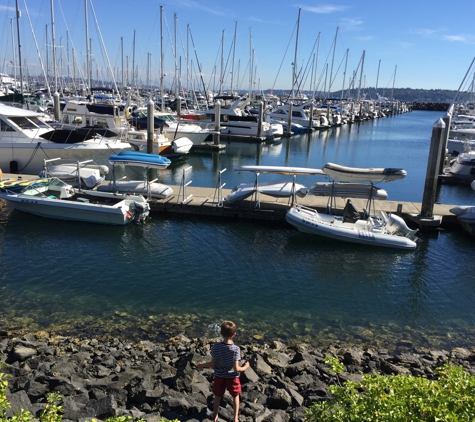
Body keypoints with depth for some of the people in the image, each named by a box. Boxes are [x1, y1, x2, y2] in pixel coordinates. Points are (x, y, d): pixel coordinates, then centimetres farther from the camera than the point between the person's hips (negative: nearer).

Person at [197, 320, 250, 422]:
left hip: (219, 376, 2)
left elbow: (212, 364, -13)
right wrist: (245, 367, -3)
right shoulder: (236, 349, -24)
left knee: (217, 396, 25)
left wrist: (202, 365, 5)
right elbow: (236, 368, -22)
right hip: (232, 377, -2)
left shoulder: (216, 346, -19)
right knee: (235, 396, 23)